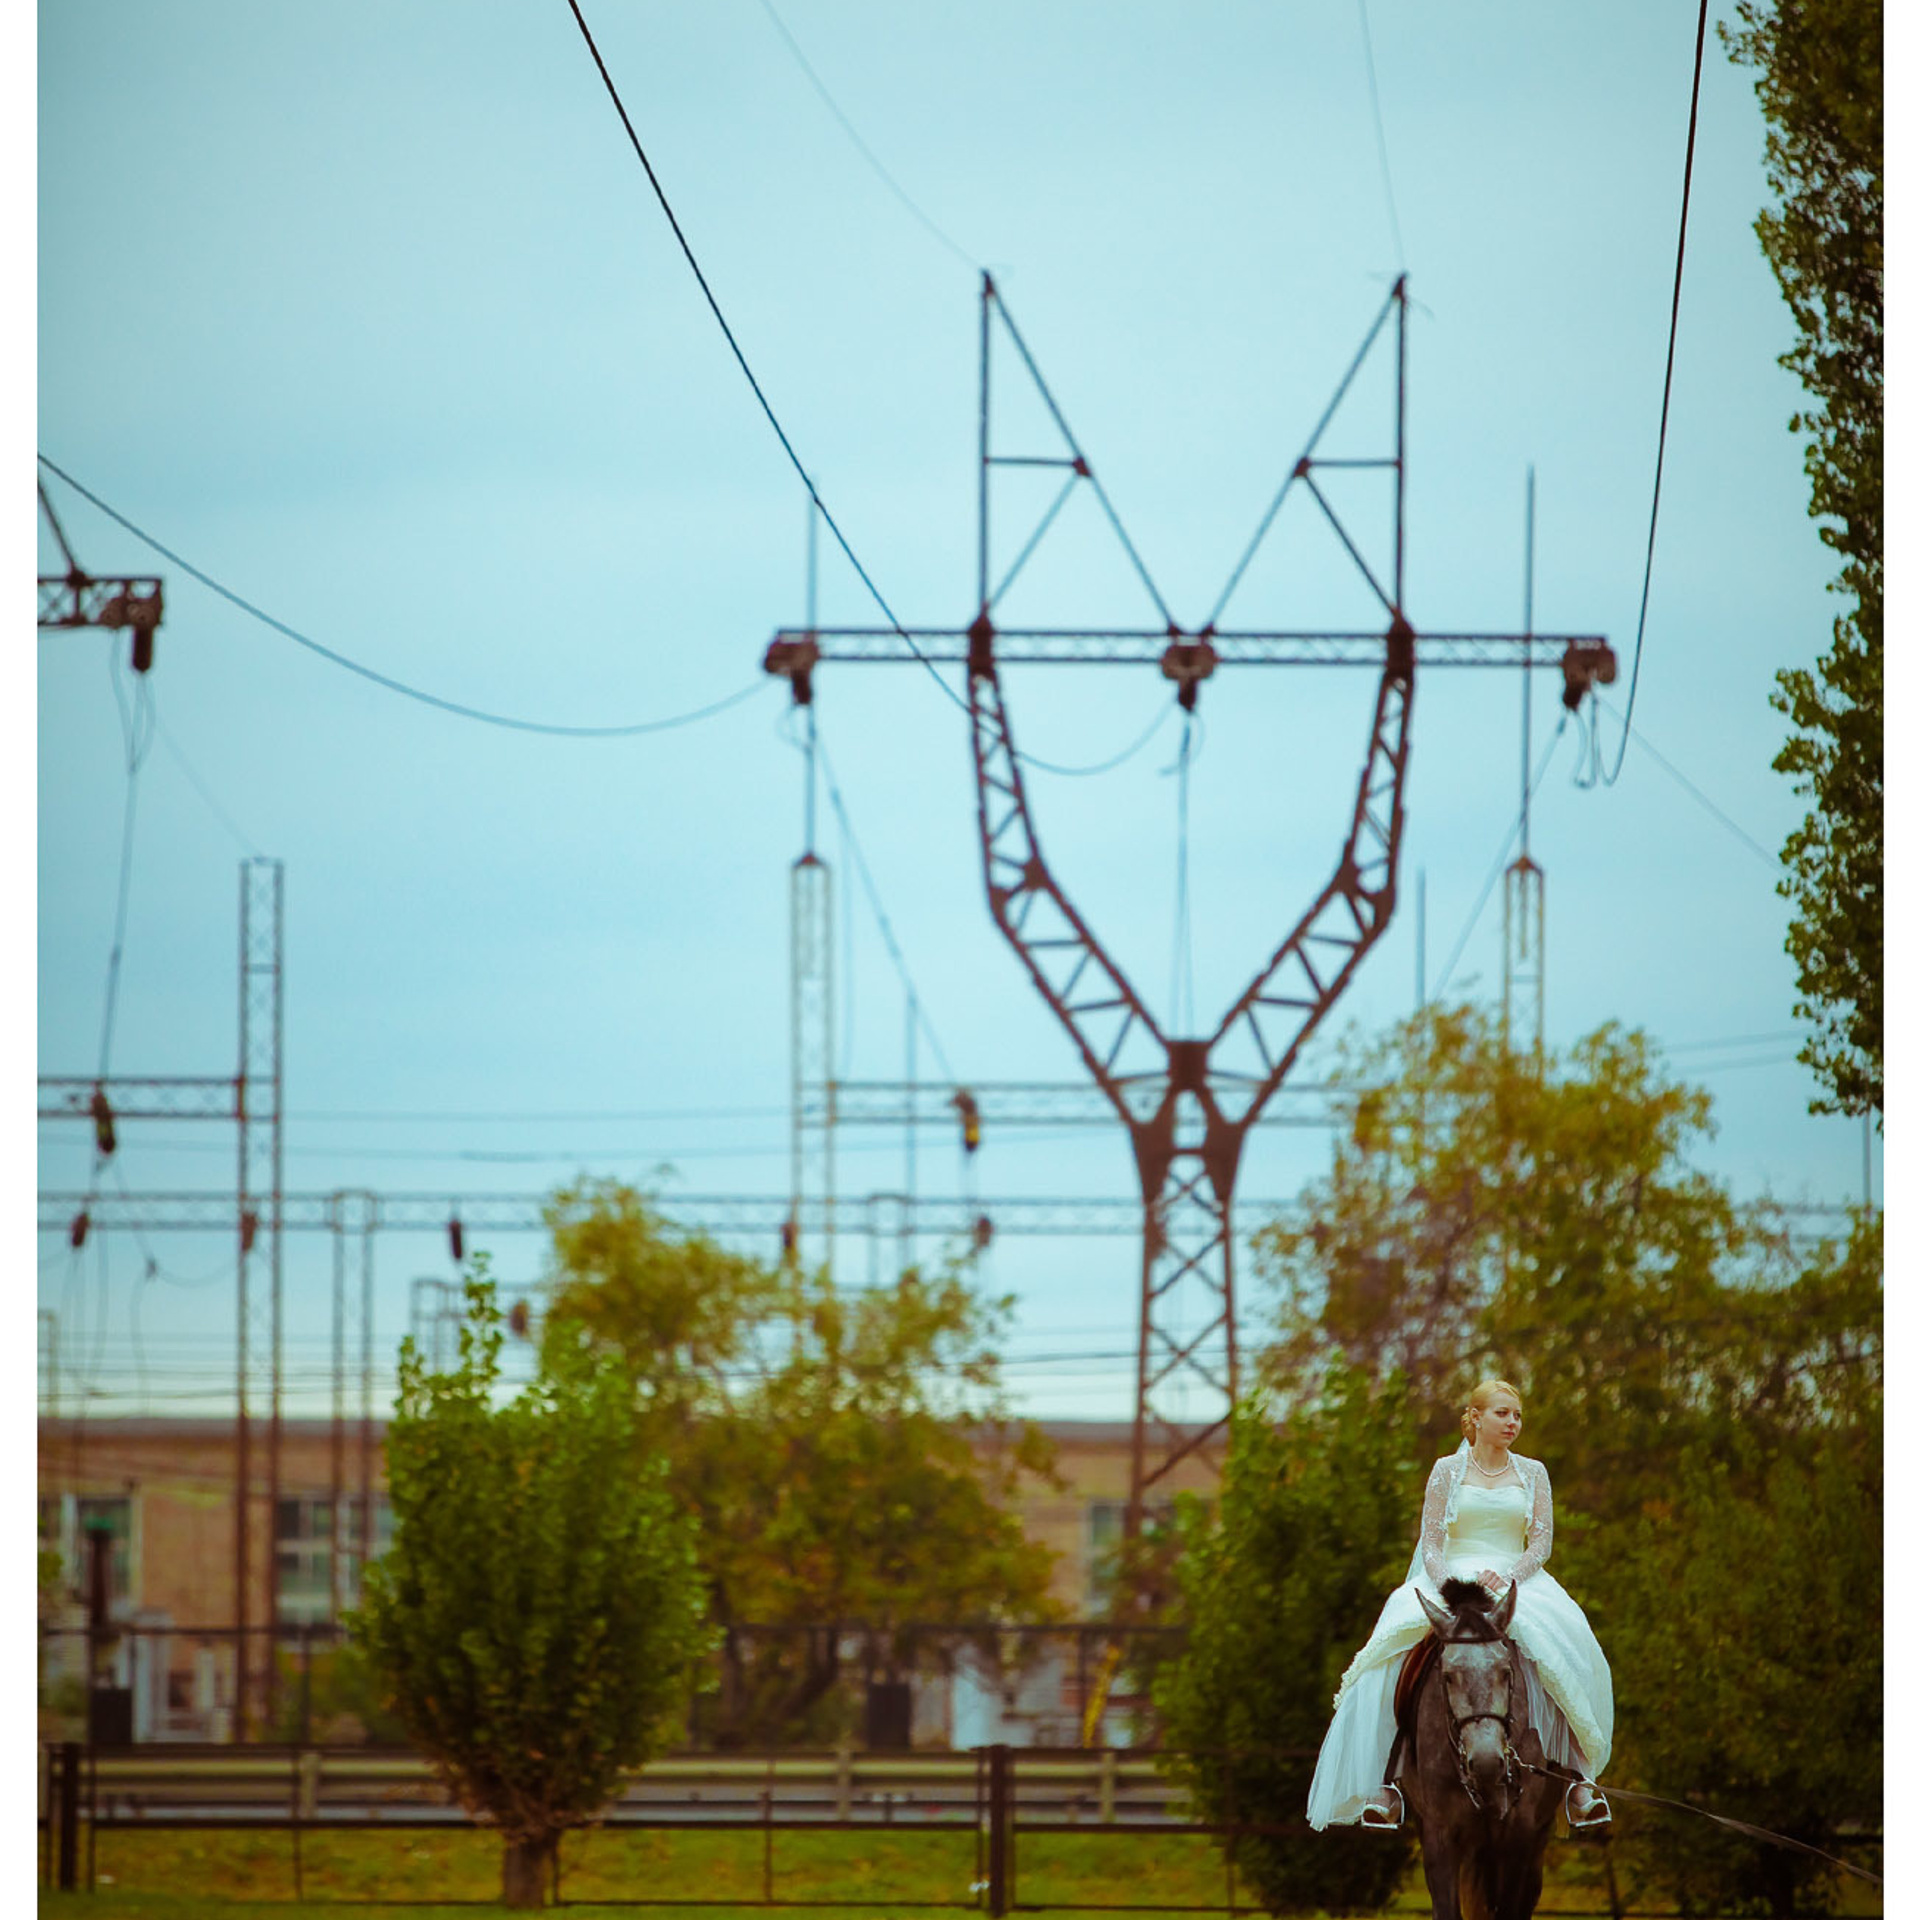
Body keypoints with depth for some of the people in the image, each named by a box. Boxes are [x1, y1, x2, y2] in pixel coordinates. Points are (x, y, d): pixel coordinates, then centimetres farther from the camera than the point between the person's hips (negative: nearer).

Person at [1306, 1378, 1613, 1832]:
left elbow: (1541, 1542, 4)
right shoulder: (1447, 1470, 10)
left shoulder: (1532, 1474, 14)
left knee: (1562, 1652, -32)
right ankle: (1388, 1782, -32)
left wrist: (1506, 1578, -16)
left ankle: (1578, 1777, -32)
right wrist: (1448, 1583, -17)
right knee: (1398, 1658, -31)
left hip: (1518, 1580, 1)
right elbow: (1431, 1543, 4)